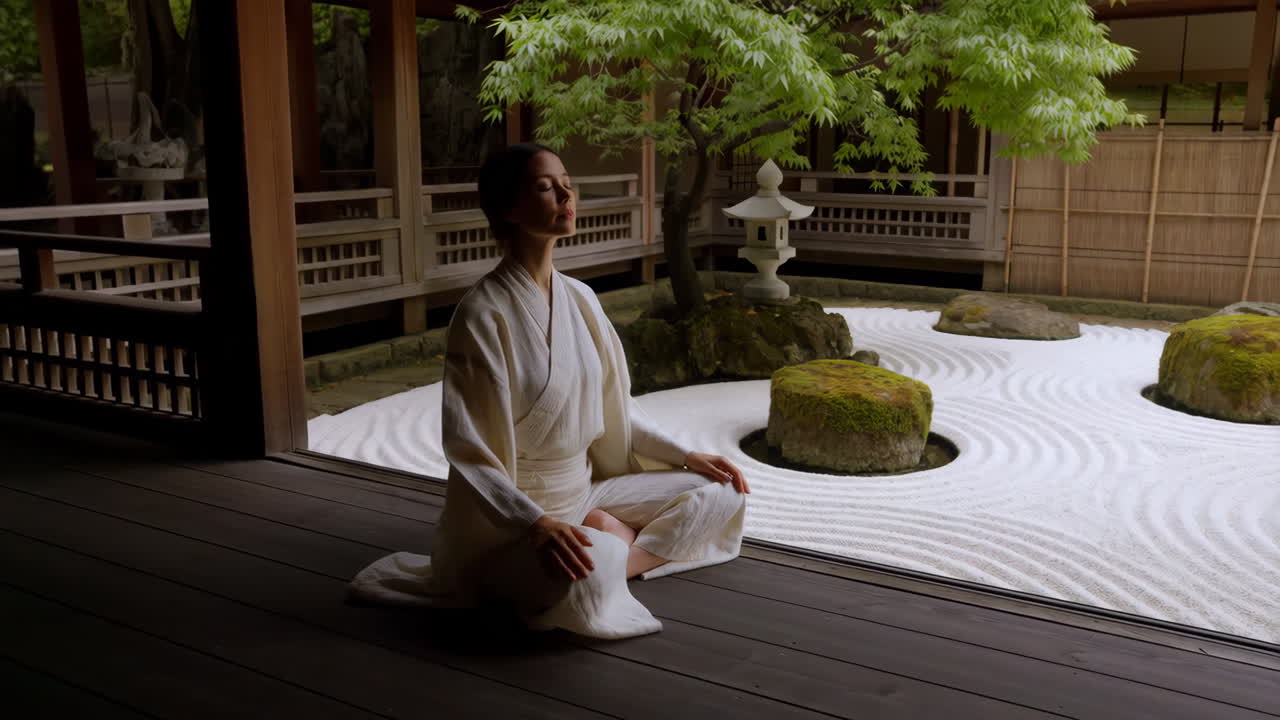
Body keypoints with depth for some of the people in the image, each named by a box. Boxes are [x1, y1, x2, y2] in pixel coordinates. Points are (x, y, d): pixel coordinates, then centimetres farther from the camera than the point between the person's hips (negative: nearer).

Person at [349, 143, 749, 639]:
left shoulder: (579, 298, 3)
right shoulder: (482, 314, -18)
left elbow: (613, 407, 14)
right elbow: (470, 453, -20)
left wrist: (687, 457, 7)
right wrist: (536, 524, -32)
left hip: (583, 489, 7)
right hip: (509, 516, -7)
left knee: (720, 494, 3)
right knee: (589, 574, -38)